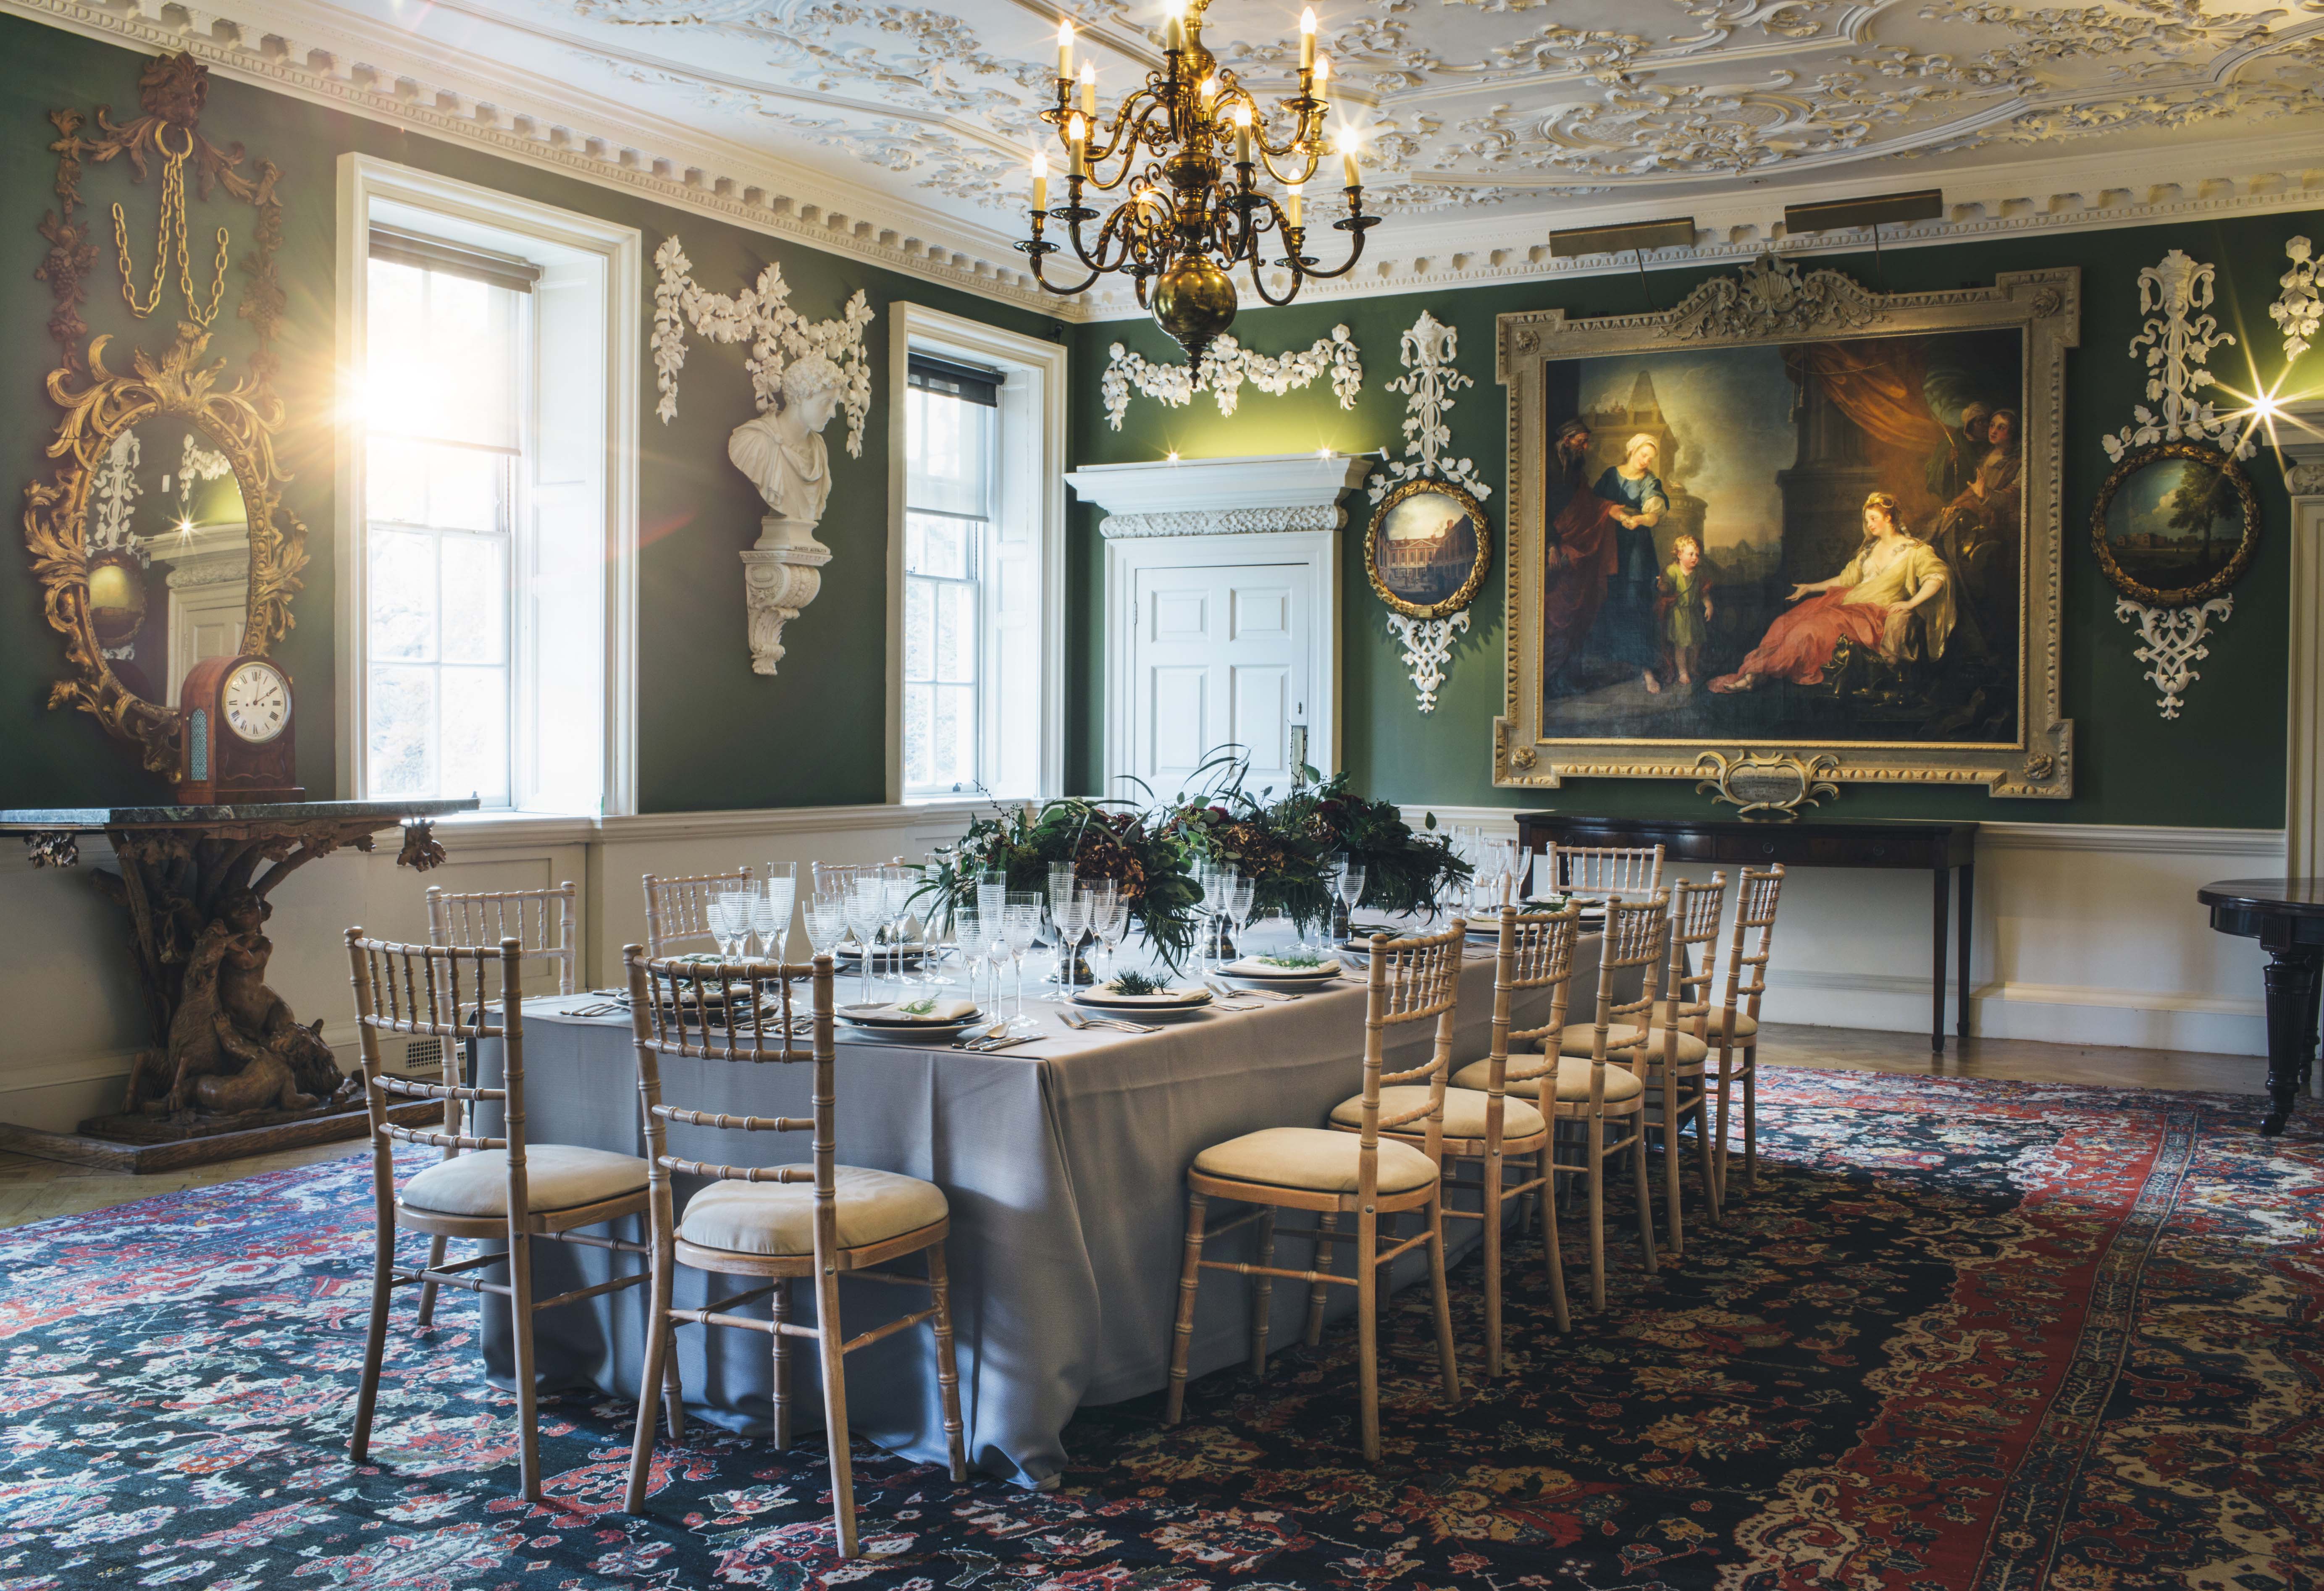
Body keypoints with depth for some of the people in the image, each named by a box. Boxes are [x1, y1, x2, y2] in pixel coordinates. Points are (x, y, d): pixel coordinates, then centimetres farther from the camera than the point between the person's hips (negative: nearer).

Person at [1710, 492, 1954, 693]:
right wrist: (1810, 588, 27)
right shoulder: (1870, 549, 21)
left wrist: (1910, 603, -20)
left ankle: (1758, 674, -29)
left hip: (1877, 613, -7)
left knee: (1815, 628, -31)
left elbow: (1940, 575, -12)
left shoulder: (1914, 550, -1)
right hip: (1848, 601, 7)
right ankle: (1750, 674, -31)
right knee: (1787, 622, -17)